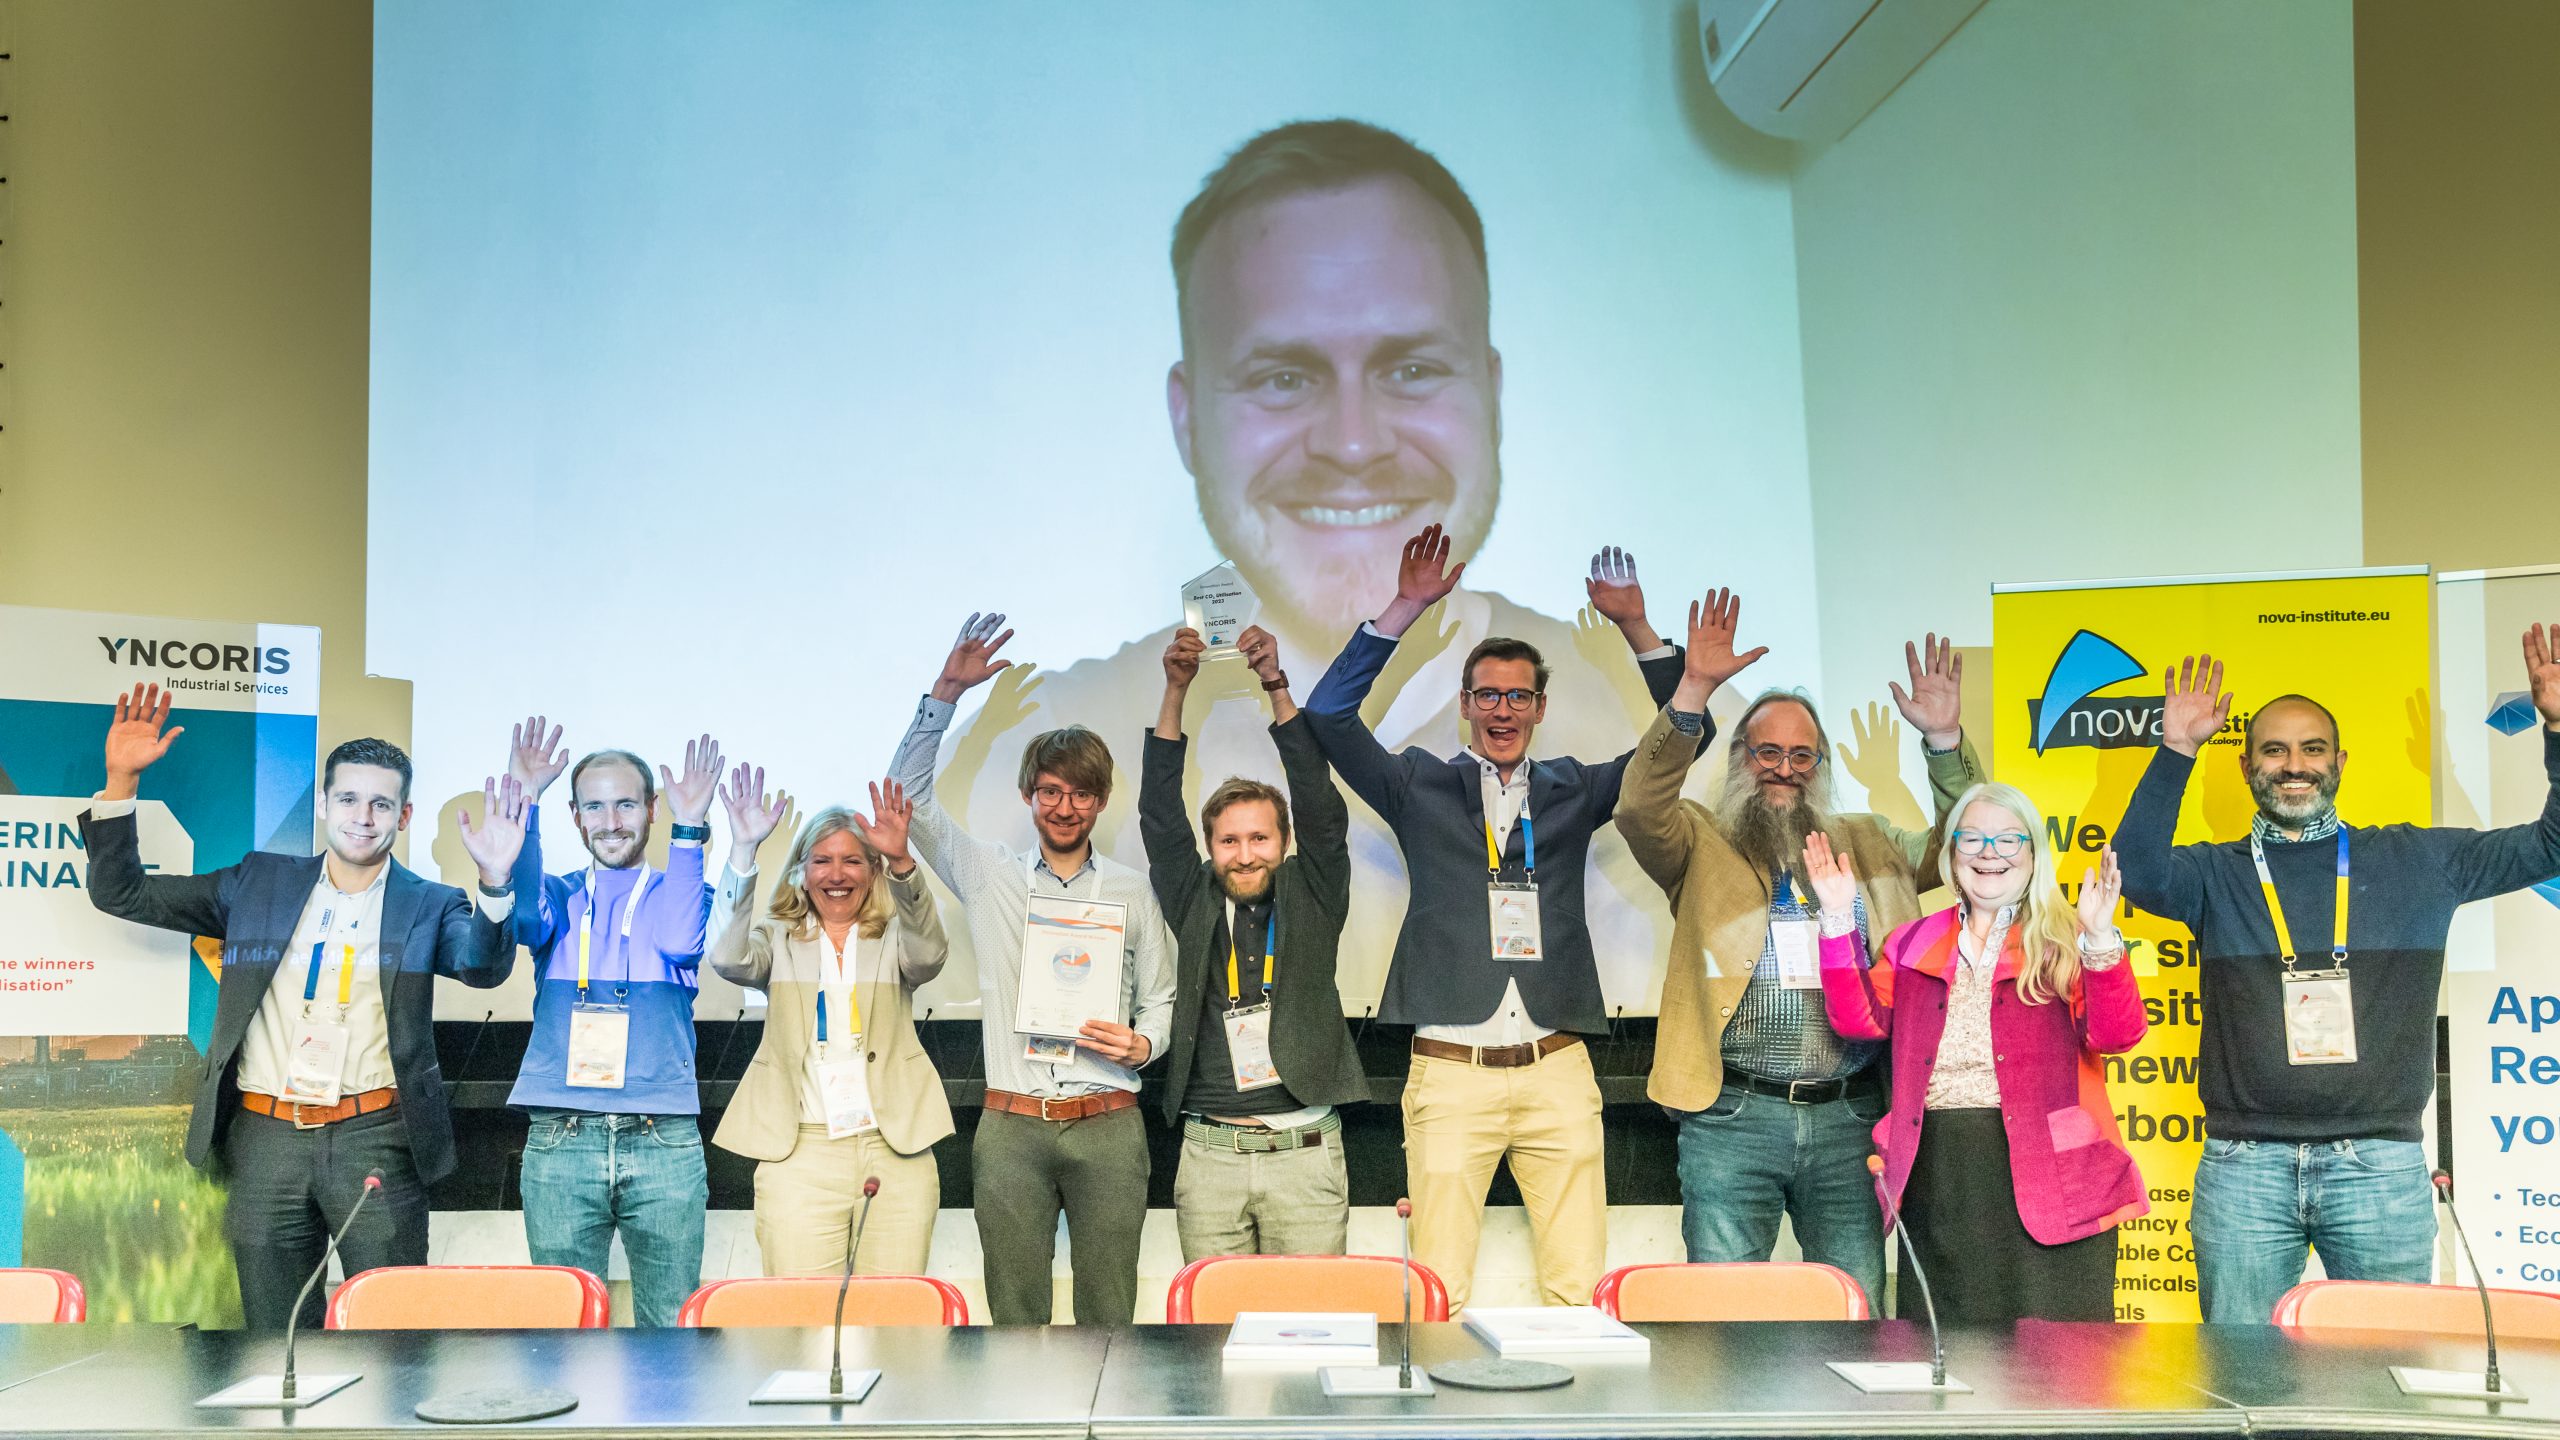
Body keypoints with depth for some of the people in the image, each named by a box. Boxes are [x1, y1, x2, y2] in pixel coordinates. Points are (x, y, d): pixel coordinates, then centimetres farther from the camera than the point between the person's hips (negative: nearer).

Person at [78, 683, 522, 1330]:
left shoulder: (429, 905, 6)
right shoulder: (260, 882, 12)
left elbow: (484, 966, -14)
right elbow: (122, 894, 14)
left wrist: (495, 882, -33)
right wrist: (121, 780, 1)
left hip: (374, 1137, -2)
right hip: (264, 1137, 2)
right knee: (274, 1333, 9)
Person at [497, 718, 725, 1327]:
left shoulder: (678, 890, 12)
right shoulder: (559, 897, 15)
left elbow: (679, 941, -11)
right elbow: (522, 912, -9)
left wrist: (689, 827, -18)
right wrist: (523, 802, -20)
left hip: (665, 1141, -1)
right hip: (560, 1141, 1)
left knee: (671, 1319, 1)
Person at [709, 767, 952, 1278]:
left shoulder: (894, 936, 9)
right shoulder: (778, 936, 10)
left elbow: (929, 954, -14)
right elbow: (729, 960, -11)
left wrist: (902, 861, -32)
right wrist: (744, 853, -21)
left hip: (896, 1149, 1)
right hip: (800, 1154, -1)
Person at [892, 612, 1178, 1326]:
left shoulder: (1132, 892, 11)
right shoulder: (990, 877, 9)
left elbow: (1161, 999, 14)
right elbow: (911, 792, 5)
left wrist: (1143, 1043, -8)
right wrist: (947, 692, -2)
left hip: (1108, 1126, 0)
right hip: (1011, 1127, 0)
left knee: (1108, 1313, 2)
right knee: (1015, 1314, 3)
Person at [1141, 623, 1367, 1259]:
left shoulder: (1310, 898, 7)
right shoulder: (1193, 903, 9)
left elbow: (1322, 808, -3)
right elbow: (1159, 813, 4)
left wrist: (1277, 687, -9)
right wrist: (1176, 690, -3)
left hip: (1305, 1152, -1)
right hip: (1209, 1154, 1)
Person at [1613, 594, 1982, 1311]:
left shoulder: (1868, 845, 18)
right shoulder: (1705, 845, 5)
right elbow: (1641, 807, -14)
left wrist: (1944, 741, -2)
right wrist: (1693, 690, -23)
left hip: (1849, 1118, 3)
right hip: (1732, 1118, -3)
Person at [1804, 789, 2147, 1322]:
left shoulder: (2067, 942, 5)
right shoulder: (1913, 943, 16)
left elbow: (2116, 1035, -9)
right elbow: (1861, 1019, 5)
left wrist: (2100, 939, -22)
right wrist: (1839, 920, -2)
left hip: (2047, 1172, -3)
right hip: (1937, 1180, 4)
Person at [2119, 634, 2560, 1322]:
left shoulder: (2418, 859, 12)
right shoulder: (2216, 872, 8)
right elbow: (2139, 874, -11)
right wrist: (2175, 753, -19)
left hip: (2381, 1165, 1)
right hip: (2244, 1166, 0)